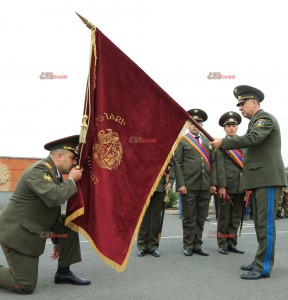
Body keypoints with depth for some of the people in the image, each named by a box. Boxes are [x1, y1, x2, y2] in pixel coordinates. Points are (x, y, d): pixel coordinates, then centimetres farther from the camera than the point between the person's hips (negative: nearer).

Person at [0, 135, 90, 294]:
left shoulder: (55, 174, 7)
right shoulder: (38, 170, -21)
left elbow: (53, 207, 16)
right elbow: (55, 197, -37)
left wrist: (57, 241, 21)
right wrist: (71, 180, -19)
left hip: (35, 229, 9)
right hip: (17, 233, -9)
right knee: (26, 286, -6)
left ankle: (63, 272, 10)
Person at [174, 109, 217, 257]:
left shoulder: (208, 141, 15)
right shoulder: (181, 140, 3)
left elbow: (212, 163, 13)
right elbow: (177, 163, -3)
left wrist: (213, 183, 5)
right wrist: (181, 184, -12)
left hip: (205, 186, 4)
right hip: (189, 186, -4)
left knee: (201, 217, 9)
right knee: (189, 218, 3)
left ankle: (197, 245, 19)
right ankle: (188, 245, 14)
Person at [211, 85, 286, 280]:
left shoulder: (265, 117, -7)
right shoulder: (256, 121, 20)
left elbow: (251, 138, -24)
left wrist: (223, 142, -18)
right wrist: (246, 165, 13)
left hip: (268, 178, -10)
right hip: (259, 179, 10)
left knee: (266, 224, -7)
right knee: (260, 223, 13)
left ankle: (263, 268, -4)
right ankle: (261, 260, 22)